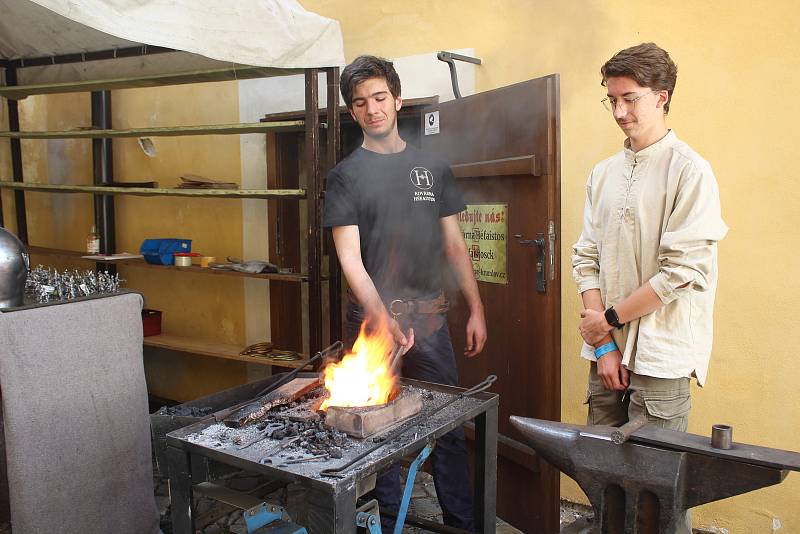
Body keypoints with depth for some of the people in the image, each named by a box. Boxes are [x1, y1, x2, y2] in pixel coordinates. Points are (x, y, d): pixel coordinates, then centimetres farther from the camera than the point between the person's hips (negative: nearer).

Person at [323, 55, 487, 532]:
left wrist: (476, 310, 7)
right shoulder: (346, 175, 1)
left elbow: (454, 244, 12)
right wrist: (382, 318, -22)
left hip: (429, 316, 2)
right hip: (372, 317, -2)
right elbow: (350, 259, -8)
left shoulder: (433, 167, 10)